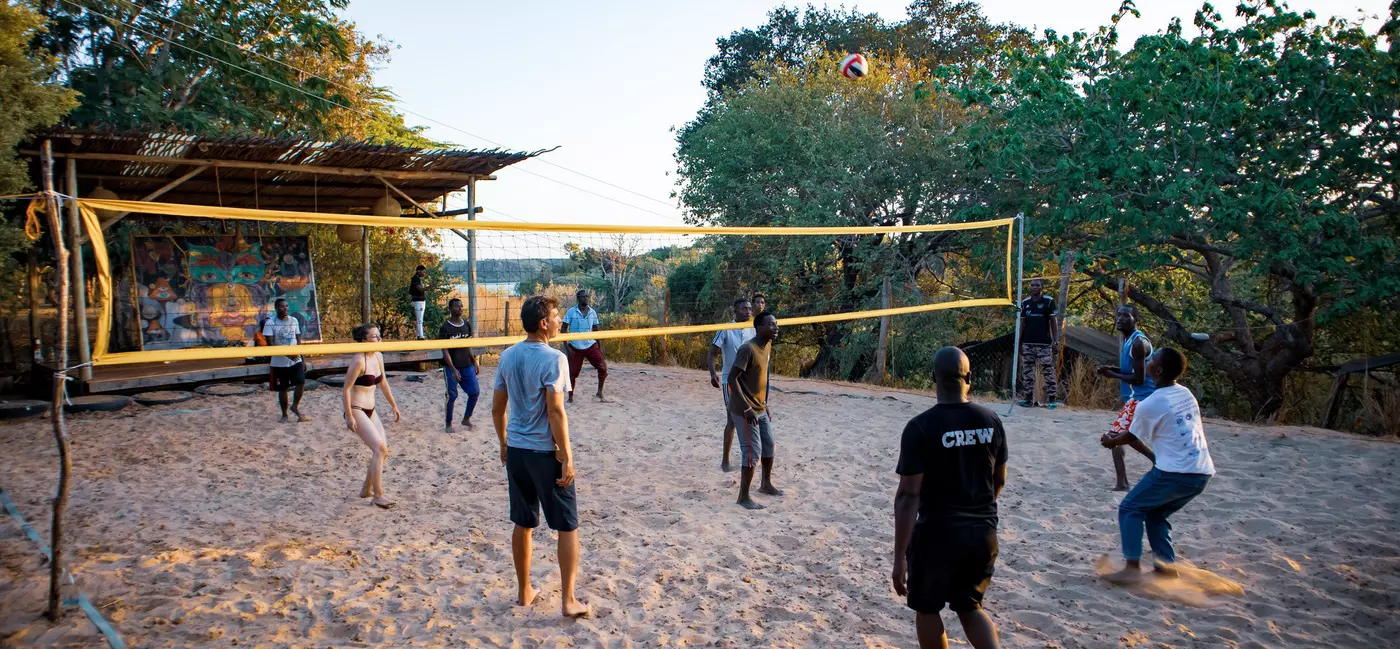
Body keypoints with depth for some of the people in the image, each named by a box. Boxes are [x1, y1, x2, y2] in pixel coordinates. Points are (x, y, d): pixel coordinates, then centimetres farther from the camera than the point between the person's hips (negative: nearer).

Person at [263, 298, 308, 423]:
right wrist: (287, 354, -24)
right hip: (279, 362, -3)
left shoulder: (294, 321, 7)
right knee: (282, 389, 5)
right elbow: (270, 343, -14)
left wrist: (303, 359, 8)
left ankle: (295, 406, 8)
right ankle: (284, 414, 21)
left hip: (296, 360, 3)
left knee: (301, 382, -14)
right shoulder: (270, 323, -7)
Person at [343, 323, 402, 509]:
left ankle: (366, 490, 22)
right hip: (356, 410, -8)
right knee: (379, 447, -16)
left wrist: (394, 406, 20)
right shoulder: (359, 361, -18)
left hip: (370, 410, 9)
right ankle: (378, 495, -11)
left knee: (383, 450, 7)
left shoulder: (379, 357, 7)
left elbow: (383, 383, 18)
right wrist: (349, 416, -18)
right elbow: (347, 389, -17)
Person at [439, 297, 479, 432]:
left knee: (475, 392, 3)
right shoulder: (445, 328, -10)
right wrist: (453, 369, -20)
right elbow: (445, 350, -13)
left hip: (467, 365, 5)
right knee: (452, 396, 1)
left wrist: (474, 362, 10)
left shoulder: (467, 325, 7)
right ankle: (448, 424, 17)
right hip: (451, 367, -5)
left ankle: (466, 419, 21)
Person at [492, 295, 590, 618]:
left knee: (523, 524, 17)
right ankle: (569, 600, 9)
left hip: (516, 450, 6)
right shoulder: (553, 359, -16)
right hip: (545, 452, -6)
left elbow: (497, 408, 10)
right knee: (567, 527, 6)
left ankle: (525, 591, 30)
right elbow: (555, 412, -20)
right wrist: (566, 458, -15)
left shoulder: (508, 356, 4)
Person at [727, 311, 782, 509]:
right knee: (752, 452, -7)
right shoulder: (748, 349, -22)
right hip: (745, 411, -9)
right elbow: (732, 378, -23)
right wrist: (746, 407, -25)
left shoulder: (768, 346, 6)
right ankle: (743, 497, 4)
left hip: (760, 409, 9)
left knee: (769, 446, 18)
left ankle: (766, 484, 36)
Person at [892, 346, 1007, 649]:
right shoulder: (991, 421, -2)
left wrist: (900, 557, -14)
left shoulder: (920, 427, -17)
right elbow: (999, 481, 11)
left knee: (927, 610, 17)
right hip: (983, 531, 5)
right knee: (970, 607, 23)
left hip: (938, 532, -4)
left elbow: (908, 496, -19)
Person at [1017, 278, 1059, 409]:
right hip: (1027, 343, 4)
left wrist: (1055, 340, -7)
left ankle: (1051, 399, -2)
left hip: (1044, 344, -4)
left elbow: (1053, 322, -1)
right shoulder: (1025, 302, 10)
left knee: (1048, 371, -4)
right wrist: (1018, 341, 8)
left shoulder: (1049, 301, -1)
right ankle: (1028, 398, 10)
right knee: (1027, 372, 5)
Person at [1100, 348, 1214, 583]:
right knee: (1156, 512, 23)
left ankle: (1132, 567, -2)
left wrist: (1110, 441, 24)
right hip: (1202, 474, 8)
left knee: (1131, 508, 5)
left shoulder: (1149, 405, -12)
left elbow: (1129, 438, 5)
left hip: (1175, 473, -8)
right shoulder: (1185, 393, 11)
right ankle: (1166, 564, 19)